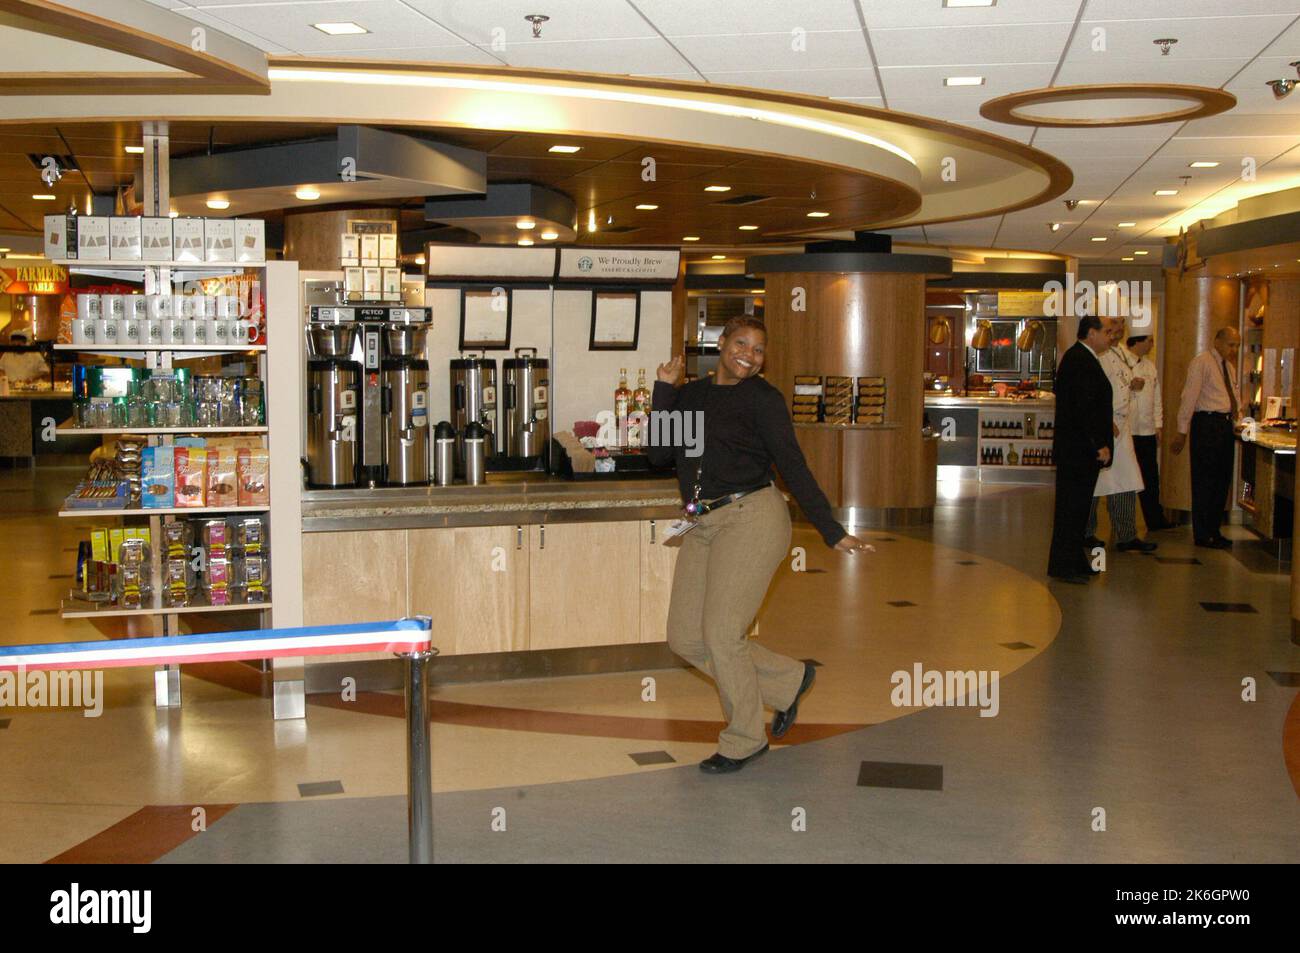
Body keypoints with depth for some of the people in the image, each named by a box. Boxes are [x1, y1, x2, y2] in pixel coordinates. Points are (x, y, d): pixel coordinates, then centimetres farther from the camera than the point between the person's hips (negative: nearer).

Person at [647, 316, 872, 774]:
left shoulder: (762, 397, -2)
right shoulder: (690, 394, 14)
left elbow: (793, 466, -3)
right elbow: (658, 453, 5)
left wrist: (832, 532, -6)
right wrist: (663, 390, 0)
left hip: (751, 518, -7)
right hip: (703, 528, 7)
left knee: (722, 633, -7)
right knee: (686, 638, 5)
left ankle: (744, 741, 14)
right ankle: (788, 680, 22)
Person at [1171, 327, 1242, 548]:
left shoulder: (1229, 366, 18)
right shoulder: (1201, 362, -7)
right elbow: (1189, 397, -12)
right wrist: (1182, 431, -15)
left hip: (1226, 424, 8)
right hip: (1207, 424, -8)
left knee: (1222, 480, 11)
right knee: (1204, 480, -4)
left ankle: (1214, 531, 20)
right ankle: (1203, 536, 1)